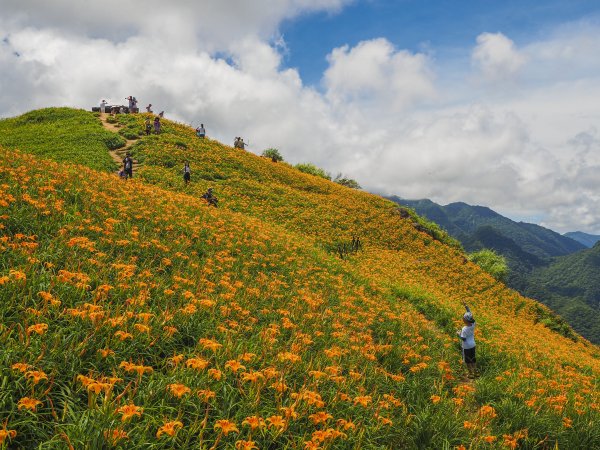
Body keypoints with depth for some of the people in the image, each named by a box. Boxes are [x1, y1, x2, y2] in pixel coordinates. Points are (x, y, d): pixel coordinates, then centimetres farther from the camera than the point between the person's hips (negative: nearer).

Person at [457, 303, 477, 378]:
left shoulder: (464, 329, -28)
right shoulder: (473, 324, -11)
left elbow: (463, 339, -23)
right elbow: (470, 314, -1)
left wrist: (458, 334, -7)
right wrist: (466, 306, -1)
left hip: (466, 347, -6)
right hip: (472, 345, 6)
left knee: (468, 361, 10)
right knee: (473, 359, 20)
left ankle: (471, 374, 19)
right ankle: (474, 371, 31)